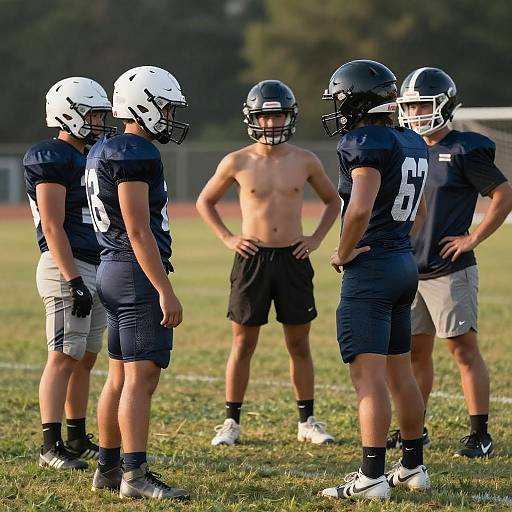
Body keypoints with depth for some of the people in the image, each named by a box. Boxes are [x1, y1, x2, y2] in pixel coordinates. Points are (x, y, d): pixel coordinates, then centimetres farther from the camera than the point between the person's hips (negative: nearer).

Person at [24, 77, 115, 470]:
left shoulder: (87, 157, 17)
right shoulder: (51, 158, -12)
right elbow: (53, 227, -17)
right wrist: (74, 281, -22)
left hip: (96, 269, 9)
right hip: (69, 269, -9)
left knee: (86, 359, 12)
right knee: (64, 358, -9)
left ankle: (78, 439, 20)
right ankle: (51, 446, -7)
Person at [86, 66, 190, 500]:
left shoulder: (104, 151, 15)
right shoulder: (134, 155, -16)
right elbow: (138, 231, -21)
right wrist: (166, 292, -21)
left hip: (113, 270, 10)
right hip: (138, 272, -10)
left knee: (121, 377, 14)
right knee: (142, 377, -11)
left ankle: (108, 468, 18)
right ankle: (135, 475, -13)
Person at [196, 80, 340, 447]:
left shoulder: (305, 162, 1)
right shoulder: (237, 163, -2)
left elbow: (333, 201, 16)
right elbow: (205, 202, 11)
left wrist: (316, 239, 5)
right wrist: (228, 238, 0)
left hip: (293, 259, 1)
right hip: (252, 260, -1)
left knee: (299, 344, 7)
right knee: (243, 344, 4)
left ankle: (308, 421, 15)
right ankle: (232, 422, 11)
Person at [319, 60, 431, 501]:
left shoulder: (367, 143, -15)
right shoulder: (412, 143, 12)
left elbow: (360, 209, -27)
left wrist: (344, 252, -12)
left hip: (370, 269, -9)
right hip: (405, 263, 9)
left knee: (368, 376, -9)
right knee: (400, 372, 16)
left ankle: (371, 477, -10)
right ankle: (413, 467, 23)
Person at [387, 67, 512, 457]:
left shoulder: (464, 150, -10)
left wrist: (473, 238, -12)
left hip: (450, 271, -7)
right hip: (411, 270, 7)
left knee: (464, 349, -6)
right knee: (415, 351, 13)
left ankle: (480, 436, -4)